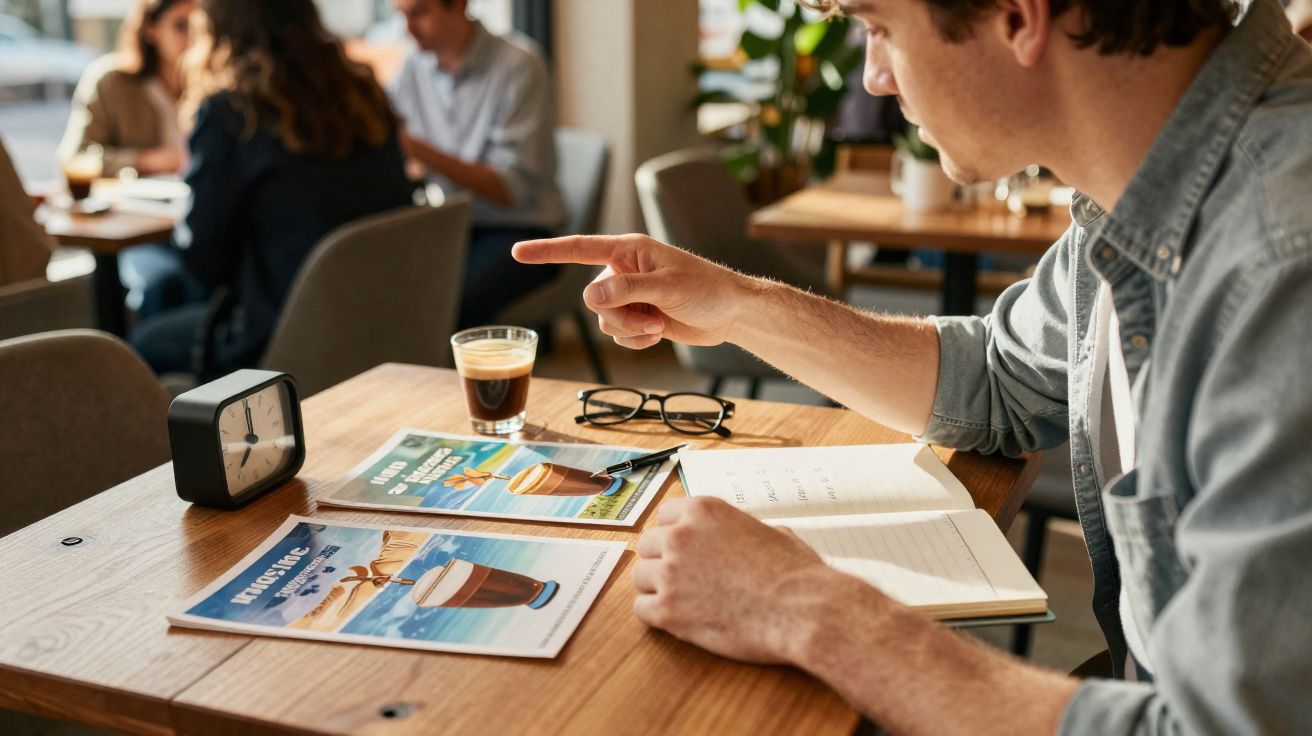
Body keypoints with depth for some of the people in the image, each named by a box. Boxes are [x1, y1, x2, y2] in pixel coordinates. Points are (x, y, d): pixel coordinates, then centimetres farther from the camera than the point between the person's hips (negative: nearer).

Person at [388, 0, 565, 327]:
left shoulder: (519, 66, -11)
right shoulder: (414, 66, 7)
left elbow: (514, 188, -17)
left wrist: (424, 152, -26)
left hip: (515, 230, -5)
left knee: (454, 303, -33)